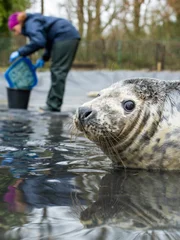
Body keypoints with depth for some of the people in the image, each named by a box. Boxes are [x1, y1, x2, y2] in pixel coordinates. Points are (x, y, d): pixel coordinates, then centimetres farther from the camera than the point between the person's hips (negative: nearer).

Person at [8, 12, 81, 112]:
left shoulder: (31, 24, -7)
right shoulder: (35, 22, 24)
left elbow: (39, 42, -24)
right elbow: (50, 42, 27)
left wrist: (20, 52, -17)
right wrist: (44, 58, 16)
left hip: (65, 36, -10)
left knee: (58, 71, -9)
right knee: (57, 71, 9)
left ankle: (54, 106, -9)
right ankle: (52, 105, 9)